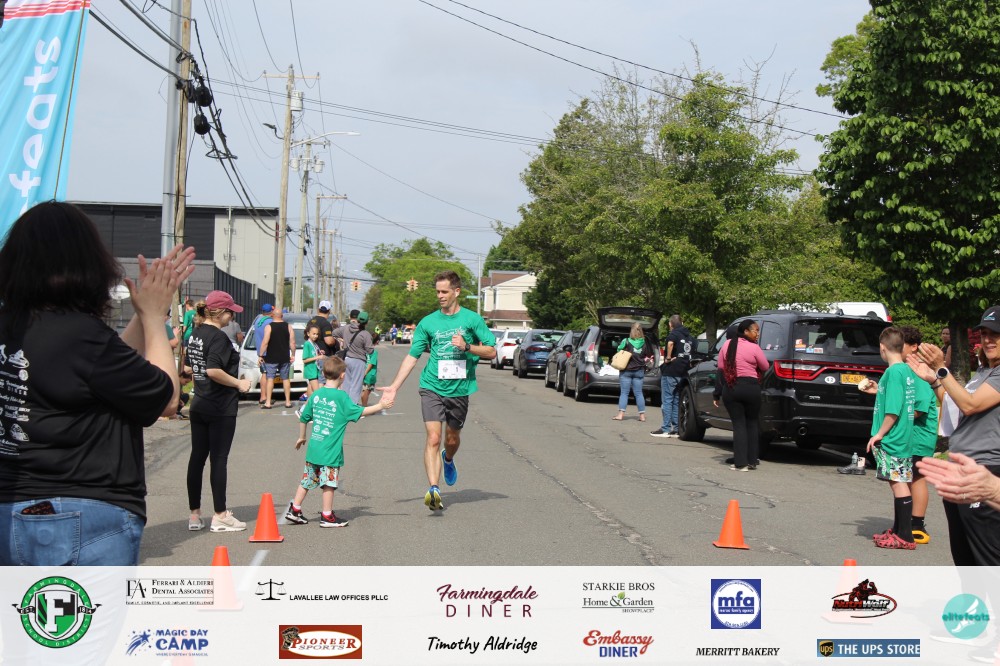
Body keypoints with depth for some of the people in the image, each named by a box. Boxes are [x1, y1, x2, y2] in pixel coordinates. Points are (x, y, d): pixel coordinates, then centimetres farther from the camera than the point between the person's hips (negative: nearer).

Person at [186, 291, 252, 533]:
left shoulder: (195, 335, 9)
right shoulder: (218, 337, -17)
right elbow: (213, 370, -27)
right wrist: (238, 384, -16)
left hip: (199, 406, 8)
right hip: (221, 408, -8)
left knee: (197, 457, 10)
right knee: (219, 460, 0)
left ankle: (194, 515, 17)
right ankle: (220, 516, 8)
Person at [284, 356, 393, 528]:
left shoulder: (315, 395, 6)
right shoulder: (341, 396, -11)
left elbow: (303, 418, 14)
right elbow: (359, 412, -10)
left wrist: (301, 437, 29)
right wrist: (380, 406, 0)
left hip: (314, 448, 6)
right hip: (331, 450, -6)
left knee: (307, 480, 16)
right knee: (329, 482, 3)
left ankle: (294, 510, 20)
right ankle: (327, 517, 9)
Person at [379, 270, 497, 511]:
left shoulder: (472, 319, 2)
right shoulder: (428, 322, 4)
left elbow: (491, 351, 2)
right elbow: (412, 356, 5)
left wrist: (467, 346, -15)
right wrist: (394, 387, -1)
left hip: (459, 389, 1)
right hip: (432, 387, 0)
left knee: (452, 438, 15)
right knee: (433, 438, -14)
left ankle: (448, 459, 50)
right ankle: (433, 489, -19)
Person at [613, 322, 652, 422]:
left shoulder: (626, 341, -9)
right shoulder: (644, 343, -1)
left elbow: (619, 350, -1)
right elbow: (648, 356, 6)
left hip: (626, 370, -2)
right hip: (639, 371, 2)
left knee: (624, 392, 2)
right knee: (638, 393, 9)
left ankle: (621, 414, -6)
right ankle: (642, 415, 9)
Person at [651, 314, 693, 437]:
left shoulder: (674, 334, -8)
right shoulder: (689, 336, 15)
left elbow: (670, 343, -31)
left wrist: (668, 357, -20)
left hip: (671, 372, -7)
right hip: (683, 373, 7)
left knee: (667, 400, -4)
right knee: (677, 401, 12)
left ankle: (666, 429, -5)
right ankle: (675, 429, 12)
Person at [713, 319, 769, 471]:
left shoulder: (727, 345, 2)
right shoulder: (753, 348, -10)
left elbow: (721, 369, 5)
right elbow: (765, 368, 0)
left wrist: (717, 394, 10)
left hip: (730, 389, 2)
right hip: (751, 387, -2)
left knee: (738, 425, 5)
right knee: (752, 423, 14)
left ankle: (740, 463, -1)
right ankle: (752, 461, 17)